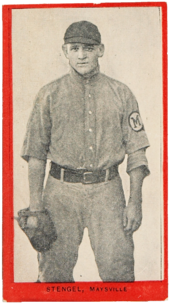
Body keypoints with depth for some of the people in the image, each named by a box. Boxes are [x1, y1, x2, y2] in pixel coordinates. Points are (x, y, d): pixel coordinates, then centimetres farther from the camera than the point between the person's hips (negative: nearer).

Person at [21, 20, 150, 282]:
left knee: (118, 269, -3)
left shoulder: (121, 94, 7)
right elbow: (35, 153, 5)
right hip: (61, 191, 0)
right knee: (54, 272, 4)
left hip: (108, 191, 0)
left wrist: (135, 202, -2)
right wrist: (35, 206, -1)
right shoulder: (49, 94, 5)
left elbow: (136, 151, 6)